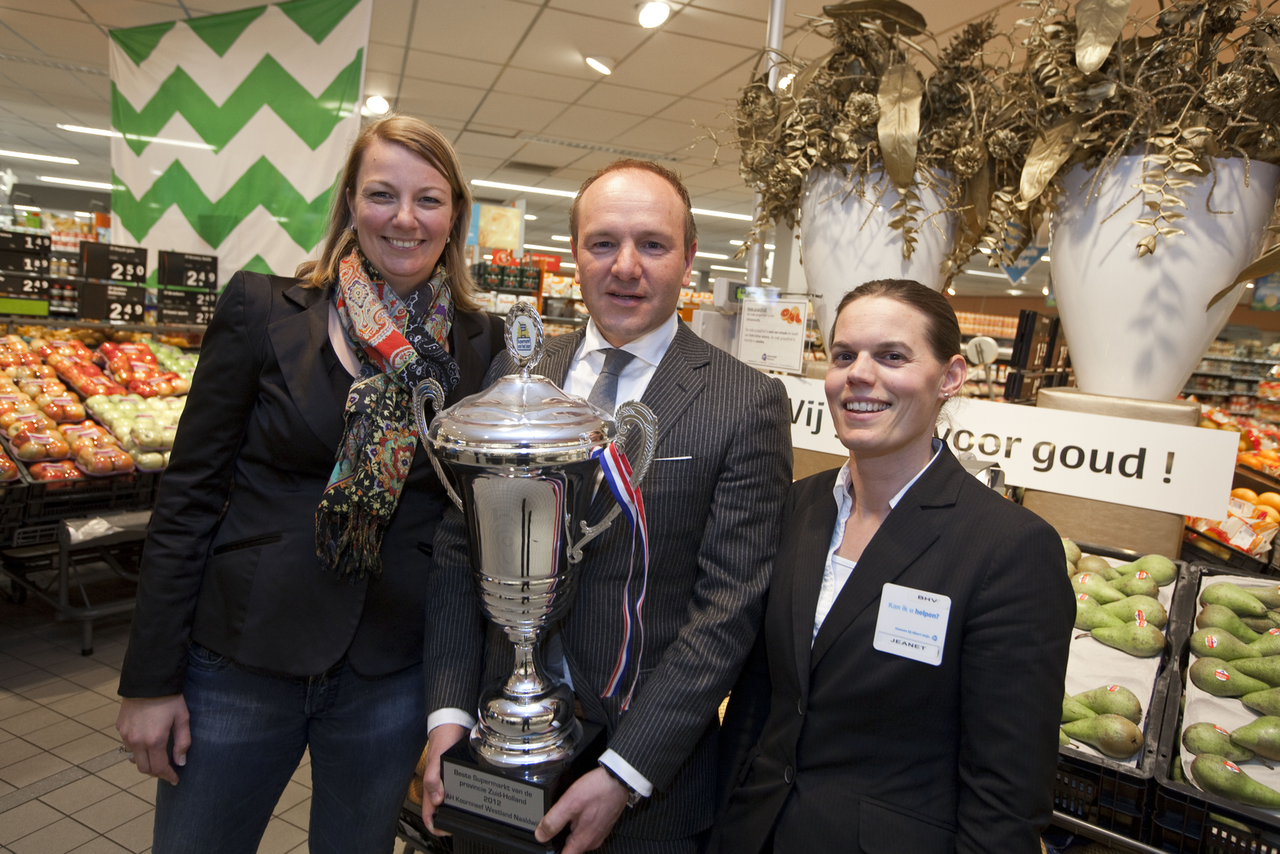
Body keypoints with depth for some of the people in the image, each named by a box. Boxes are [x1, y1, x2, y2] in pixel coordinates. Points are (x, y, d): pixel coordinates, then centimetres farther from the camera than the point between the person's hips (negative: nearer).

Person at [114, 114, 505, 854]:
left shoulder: (481, 344, -2)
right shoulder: (262, 309, -6)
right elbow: (190, 495, -4)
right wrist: (151, 680, -3)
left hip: (391, 674, 1)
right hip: (239, 660, -1)